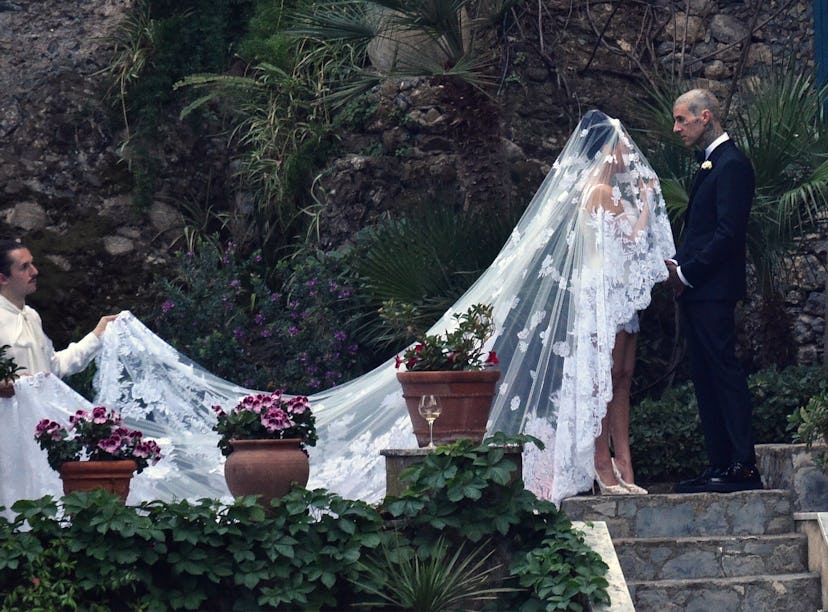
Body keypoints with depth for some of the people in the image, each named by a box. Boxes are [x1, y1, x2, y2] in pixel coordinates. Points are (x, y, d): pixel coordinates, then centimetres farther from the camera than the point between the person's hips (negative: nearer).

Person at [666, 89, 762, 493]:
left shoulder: (731, 165, -11)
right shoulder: (710, 165, 20)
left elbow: (729, 232, -18)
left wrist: (687, 273, -14)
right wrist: (678, 267, 6)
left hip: (714, 291, -10)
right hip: (695, 292, 10)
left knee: (724, 372, -10)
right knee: (705, 379, 9)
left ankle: (743, 467, -9)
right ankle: (719, 465, 11)